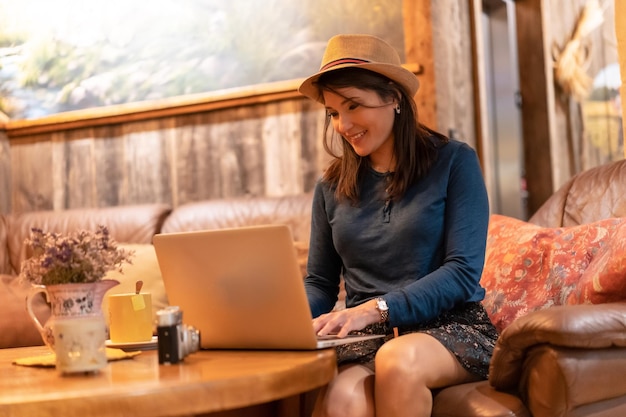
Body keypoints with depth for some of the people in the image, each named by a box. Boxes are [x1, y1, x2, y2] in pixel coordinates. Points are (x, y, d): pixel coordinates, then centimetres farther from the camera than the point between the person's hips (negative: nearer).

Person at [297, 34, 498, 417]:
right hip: (367, 336, 1)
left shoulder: (454, 162, 0)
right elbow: (319, 283, 16)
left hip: (450, 326, -1)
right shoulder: (332, 186, 12)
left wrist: (377, 308, -20)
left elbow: (463, 271, -8)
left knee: (398, 359, -37)